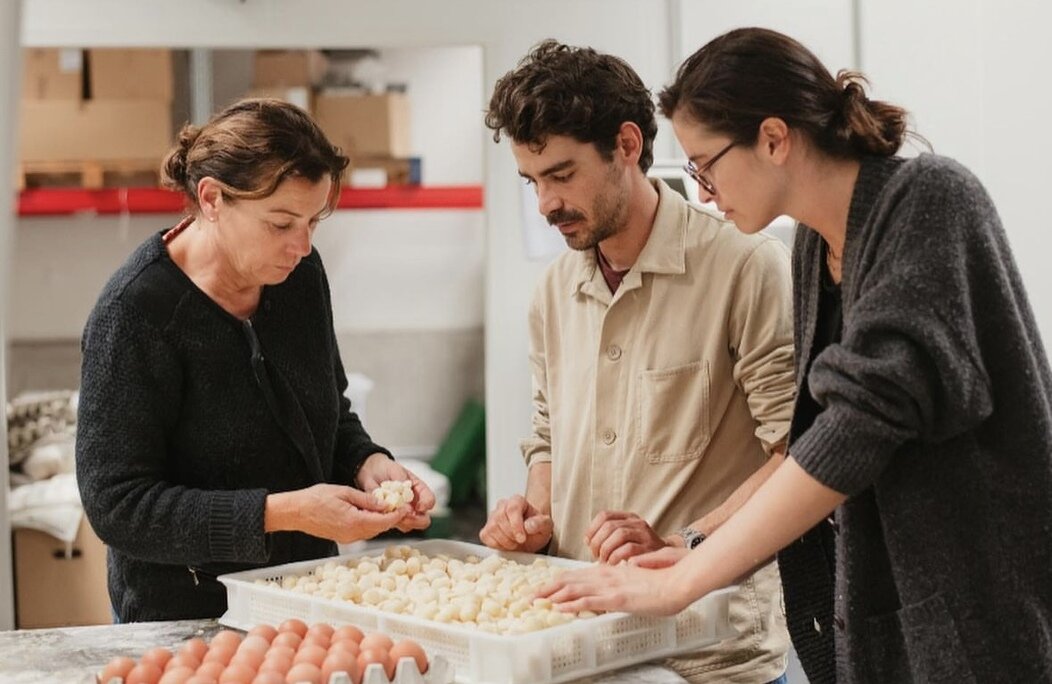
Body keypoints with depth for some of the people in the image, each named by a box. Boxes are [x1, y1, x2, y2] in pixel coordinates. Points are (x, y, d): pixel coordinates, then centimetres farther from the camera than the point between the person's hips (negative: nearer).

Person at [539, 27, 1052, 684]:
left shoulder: (929, 201, -16)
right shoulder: (813, 246, 7)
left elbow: (866, 415, -25)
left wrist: (685, 580, -24)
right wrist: (706, 553, -3)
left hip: (981, 601, -7)